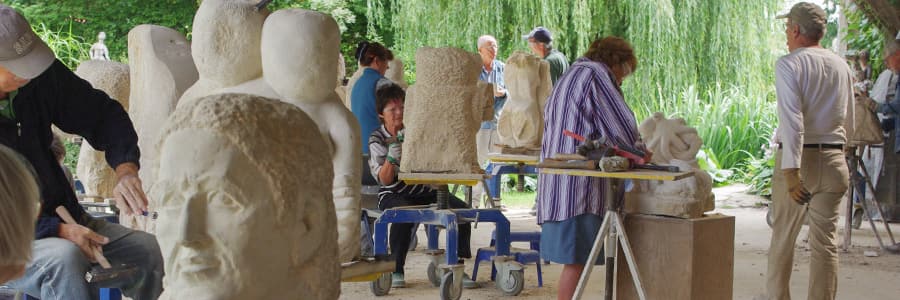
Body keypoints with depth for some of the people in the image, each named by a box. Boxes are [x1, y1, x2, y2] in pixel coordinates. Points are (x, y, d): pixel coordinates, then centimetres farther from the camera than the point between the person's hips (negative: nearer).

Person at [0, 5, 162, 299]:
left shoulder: (41, 78, -5)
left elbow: (101, 114, 4)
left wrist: (126, 170, -14)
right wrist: (56, 230, -28)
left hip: (61, 219, 6)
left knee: (151, 251, -14)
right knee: (63, 257, -36)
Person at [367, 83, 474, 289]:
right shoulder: (377, 140, -4)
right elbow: (385, 180, -13)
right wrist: (393, 153, -29)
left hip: (425, 190, 4)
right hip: (394, 194, -4)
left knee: (460, 208, -19)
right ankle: (396, 270, -22)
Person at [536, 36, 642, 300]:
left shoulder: (569, 76, 26)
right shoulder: (596, 74, -4)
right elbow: (621, 126, -10)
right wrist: (639, 152, 11)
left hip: (556, 179, 10)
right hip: (578, 182, -10)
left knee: (575, 256, 11)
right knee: (577, 259, -9)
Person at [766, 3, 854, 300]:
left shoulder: (789, 64, -8)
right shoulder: (842, 66, 9)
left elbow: (792, 120, -19)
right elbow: (849, 124, 14)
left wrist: (791, 172, -22)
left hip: (799, 158, -4)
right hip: (834, 160, 4)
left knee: (783, 237, 9)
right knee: (826, 240, 6)